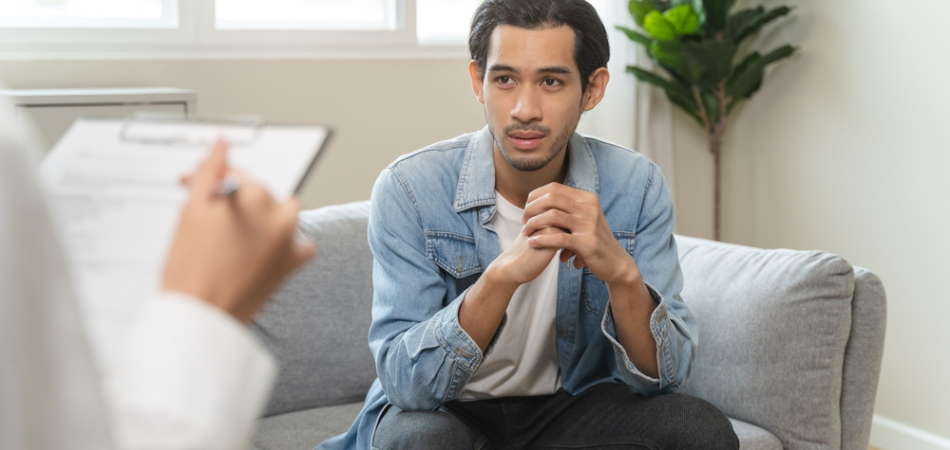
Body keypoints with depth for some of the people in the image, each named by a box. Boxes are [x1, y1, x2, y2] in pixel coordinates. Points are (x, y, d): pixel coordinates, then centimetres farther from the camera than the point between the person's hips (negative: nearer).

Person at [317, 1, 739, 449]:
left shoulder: (636, 187, -12)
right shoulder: (409, 188, -19)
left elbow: (664, 375, -14)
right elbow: (404, 382, -25)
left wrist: (621, 272, -34)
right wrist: (501, 275, -40)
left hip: (572, 407, 3)